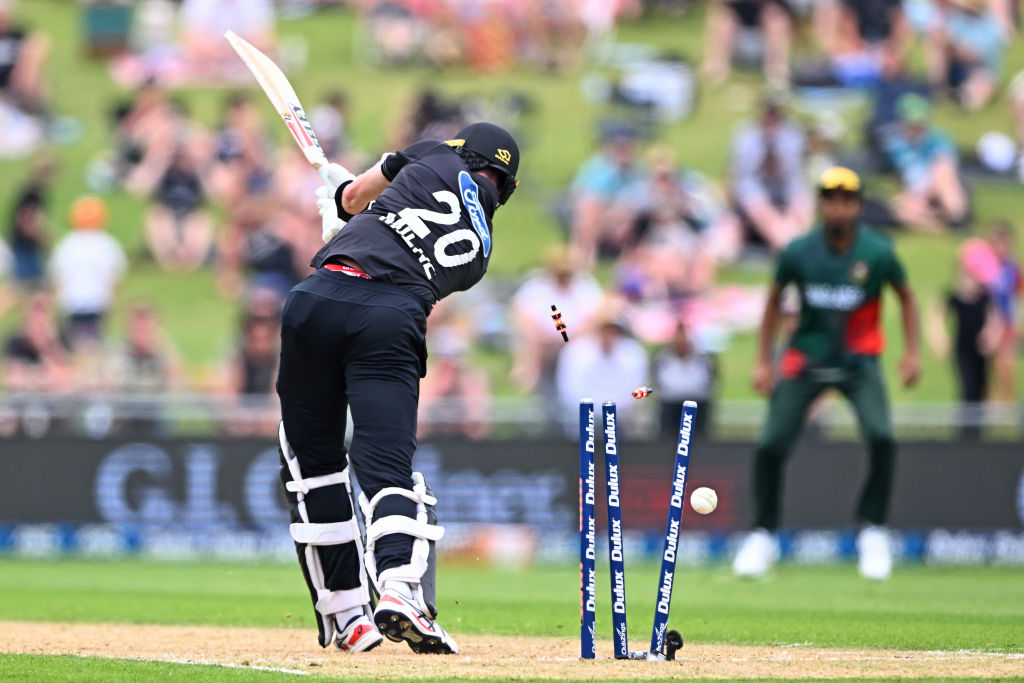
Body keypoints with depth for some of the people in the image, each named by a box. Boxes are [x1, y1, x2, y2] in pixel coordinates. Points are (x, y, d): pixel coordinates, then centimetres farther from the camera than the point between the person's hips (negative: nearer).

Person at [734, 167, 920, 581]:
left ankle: (873, 532, -3)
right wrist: (764, 361, 3)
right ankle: (762, 536, 14)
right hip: (806, 359, 1)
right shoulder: (799, 253, -10)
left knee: (881, 438, -22)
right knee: (770, 446, -7)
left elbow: (905, 296, 4)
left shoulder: (877, 253, -13)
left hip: (859, 361, -1)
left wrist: (911, 352, -4)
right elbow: (774, 300, 6)